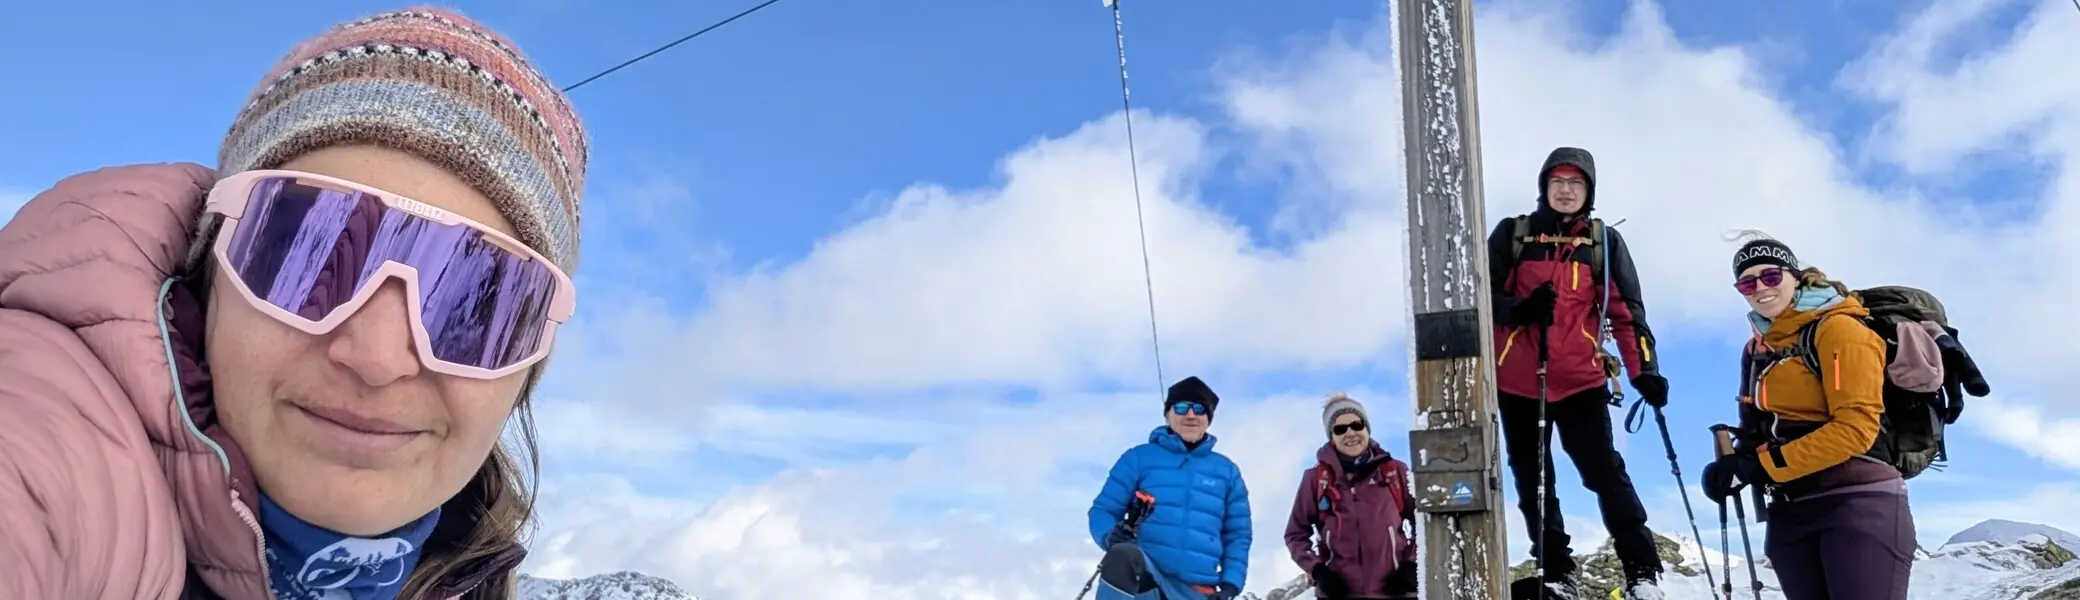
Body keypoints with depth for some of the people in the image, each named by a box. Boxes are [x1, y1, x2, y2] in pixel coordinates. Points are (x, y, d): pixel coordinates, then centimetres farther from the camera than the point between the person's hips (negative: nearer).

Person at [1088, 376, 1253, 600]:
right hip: (1143, 574, -3)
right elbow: (1103, 509, 9)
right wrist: (1110, 536, -15)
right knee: (1123, 556, -40)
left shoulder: (1226, 470, 18)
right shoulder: (1139, 457, 10)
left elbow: (1237, 533, 20)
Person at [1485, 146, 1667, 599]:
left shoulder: (1604, 241, 6)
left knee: (1605, 473, -8)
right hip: (1517, 381, 1)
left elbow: (1625, 311, 2)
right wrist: (1518, 310, -19)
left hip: (1580, 380, -1)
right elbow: (1482, 294, 2)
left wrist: (1644, 370, -10)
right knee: (1533, 482, 6)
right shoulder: (1512, 234, 5)